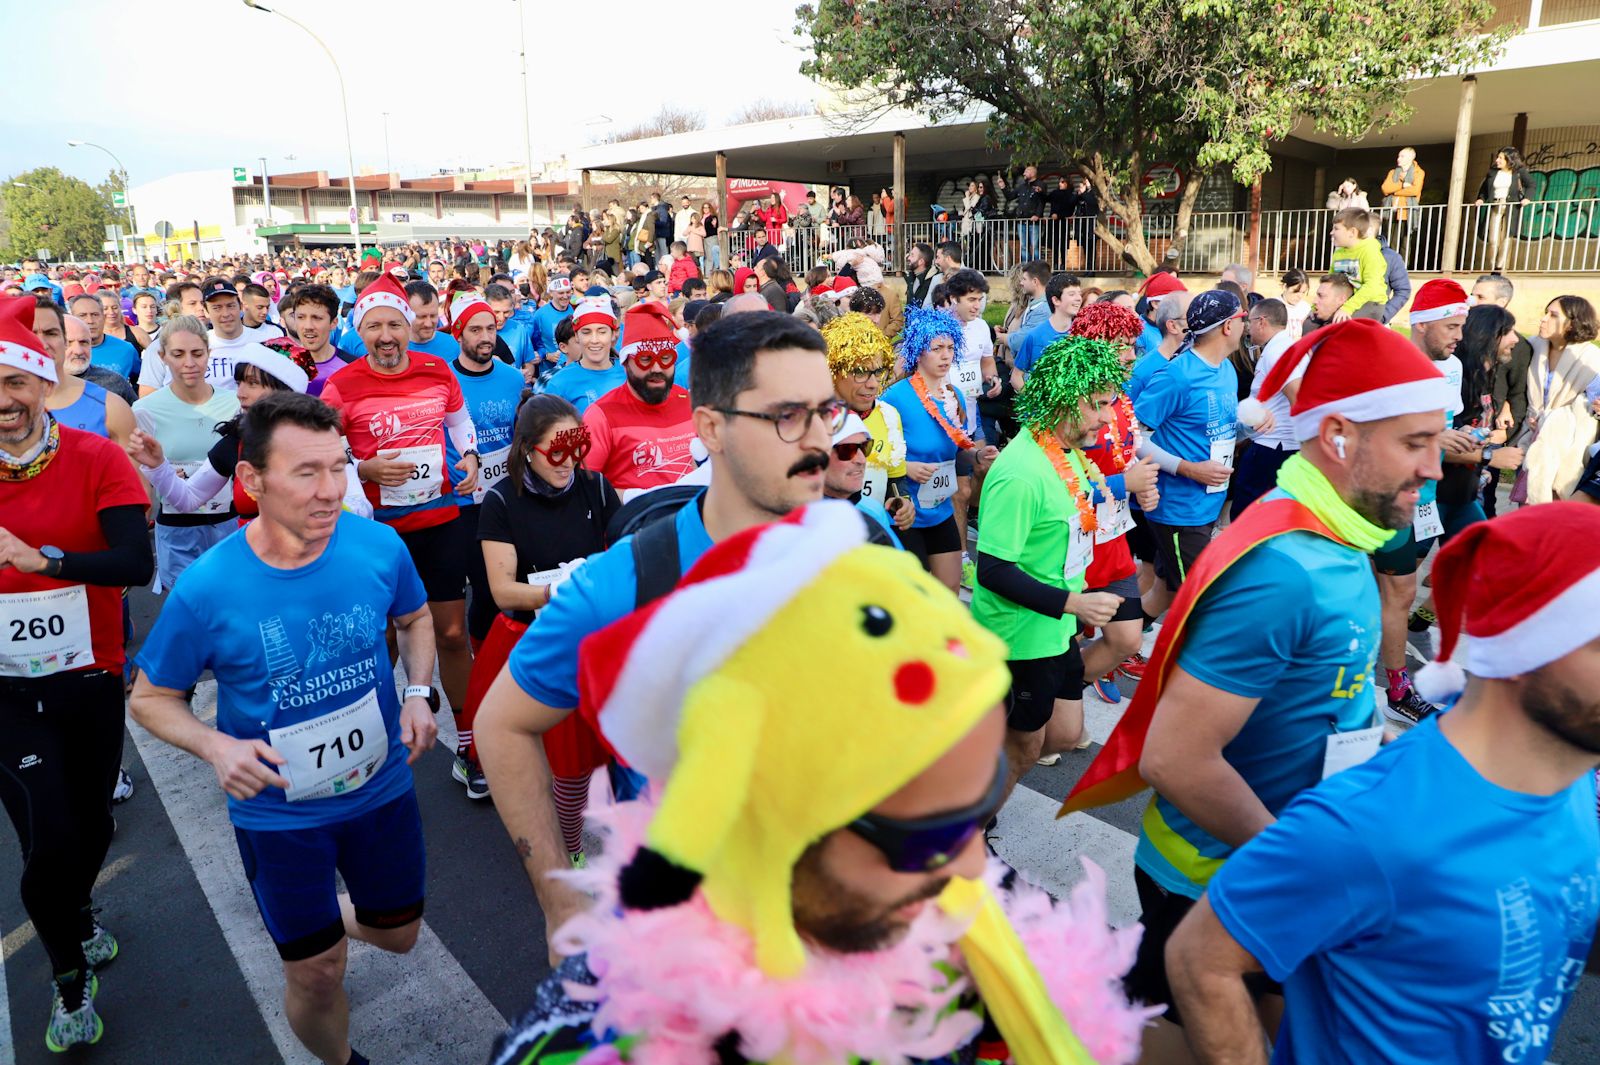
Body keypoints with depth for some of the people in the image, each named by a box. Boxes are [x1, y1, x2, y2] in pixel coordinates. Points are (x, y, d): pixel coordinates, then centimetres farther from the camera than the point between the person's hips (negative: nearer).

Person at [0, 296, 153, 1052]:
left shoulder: (96, 460, -10)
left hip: (91, 678, 0)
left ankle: (77, 913, 50)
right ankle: (69, 980, 24)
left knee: (93, 826, 14)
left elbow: (137, 564, -20)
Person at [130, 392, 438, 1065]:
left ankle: (327, 914, 57)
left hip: (383, 786, 3)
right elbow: (150, 698, -7)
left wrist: (419, 694, -12)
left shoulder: (379, 546, -17)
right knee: (317, 976, 13)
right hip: (279, 813, -2)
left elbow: (415, 617, 4)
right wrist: (216, 746, -26)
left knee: (398, 935, 23)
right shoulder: (207, 590, -23)